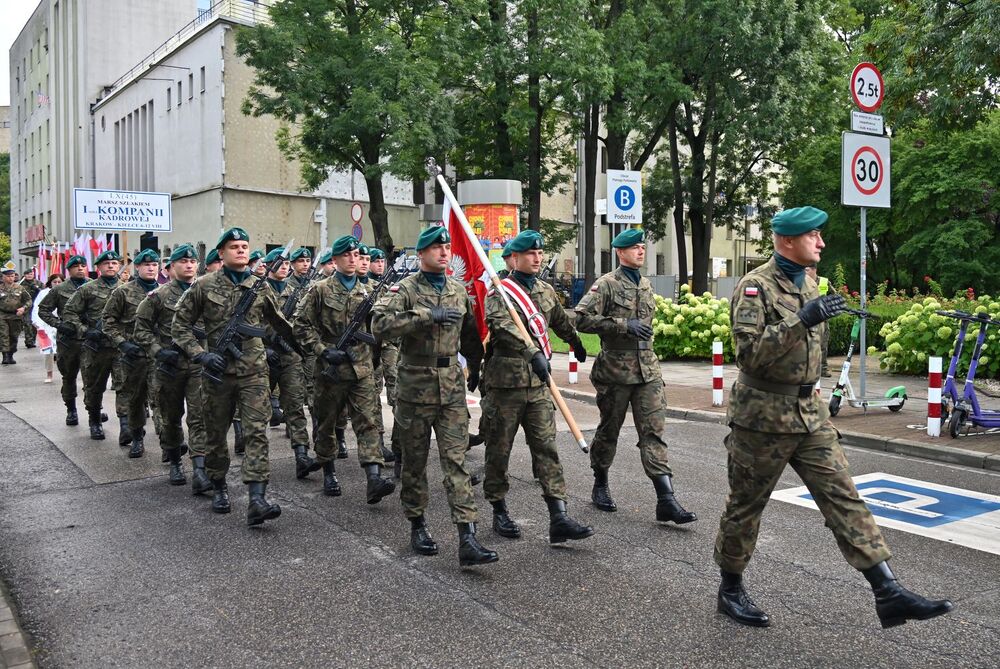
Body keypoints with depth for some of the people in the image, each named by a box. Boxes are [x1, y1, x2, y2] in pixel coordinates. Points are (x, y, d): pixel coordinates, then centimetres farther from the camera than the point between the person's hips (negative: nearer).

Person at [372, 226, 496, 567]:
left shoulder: (459, 290, 11)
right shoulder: (406, 288, -5)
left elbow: (470, 336, 23)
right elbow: (380, 324, -22)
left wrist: (479, 369, 21)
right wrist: (428, 316, -26)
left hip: (452, 388, 3)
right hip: (415, 385, -3)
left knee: (456, 460, -3)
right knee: (415, 461, 10)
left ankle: (467, 538, -5)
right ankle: (417, 525, 28)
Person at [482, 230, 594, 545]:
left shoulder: (546, 290, 13)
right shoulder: (500, 291, -8)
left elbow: (561, 321, 32)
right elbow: (504, 326, -27)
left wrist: (577, 344, 46)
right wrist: (533, 353, -40)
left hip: (539, 382, 5)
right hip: (507, 380, -5)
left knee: (546, 446, 0)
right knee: (500, 448, 7)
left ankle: (559, 518, -1)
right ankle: (500, 512, 21)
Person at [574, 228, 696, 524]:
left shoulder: (646, 285, 14)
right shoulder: (607, 284, -7)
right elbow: (582, 319, -18)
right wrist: (624, 325, -20)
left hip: (648, 370, 5)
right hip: (615, 369, -5)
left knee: (654, 432, -3)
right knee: (609, 431, 9)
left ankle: (666, 500, -6)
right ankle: (600, 486, 29)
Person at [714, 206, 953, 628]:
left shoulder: (808, 284, 12)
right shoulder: (755, 286, -14)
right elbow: (748, 353, -24)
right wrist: (803, 321, -31)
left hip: (810, 413, 7)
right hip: (763, 416, -7)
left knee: (843, 497, 1)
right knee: (745, 506, 7)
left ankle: (888, 592, 3)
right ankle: (730, 590, 22)